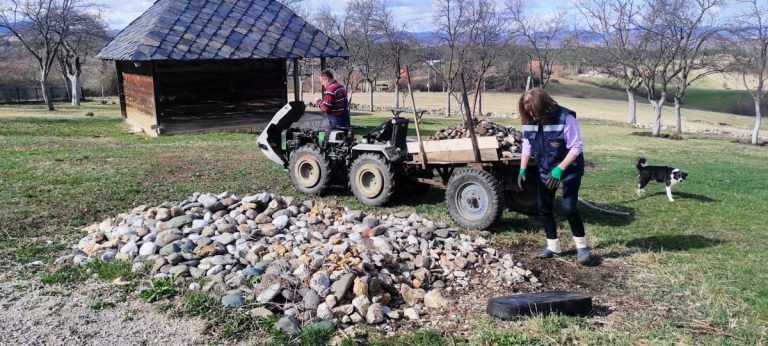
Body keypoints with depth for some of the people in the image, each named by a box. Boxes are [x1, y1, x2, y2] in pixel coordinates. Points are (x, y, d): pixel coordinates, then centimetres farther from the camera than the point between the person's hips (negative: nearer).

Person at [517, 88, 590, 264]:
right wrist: (522, 170, -5)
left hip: (569, 170, -6)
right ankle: (553, 246, 20)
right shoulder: (529, 120, -8)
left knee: (569, 208, -10)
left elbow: (576, 148, -22)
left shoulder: (565, 118, -25)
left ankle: (582, 246, 9)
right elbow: (527, 146, 3)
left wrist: (559, 169, -29)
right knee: (543, 207, 6)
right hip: (545, 171, 6)